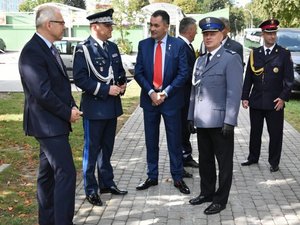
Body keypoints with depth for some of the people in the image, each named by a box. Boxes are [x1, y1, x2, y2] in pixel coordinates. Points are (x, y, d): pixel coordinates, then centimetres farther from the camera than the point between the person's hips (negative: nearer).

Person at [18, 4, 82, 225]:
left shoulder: (49, 48, 13)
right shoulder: (32, 52, -18)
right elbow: (42, 93, -24)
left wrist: (72, 108, 3)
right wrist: (68, 113, -14)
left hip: (53, 123, 10)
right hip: (48, 124, -10)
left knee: (48, 173, 16)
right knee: (66, 173, -10)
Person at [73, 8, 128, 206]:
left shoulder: (113, 47, 10)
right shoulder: (83, 49, -12)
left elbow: (120, 71, 18)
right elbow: (80, 78, -19)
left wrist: (122, 84, -3)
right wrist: (105, 89, -21)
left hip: (112, 106, 7)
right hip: (94, 107, -7)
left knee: (107, 148, 17)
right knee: (92, 149, 4)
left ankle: (107, 183, 30)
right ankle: (91, 189, 15)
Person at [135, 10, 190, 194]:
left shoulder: (178, 45, -5)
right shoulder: (143, 45, 2)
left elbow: (183, 74, -7)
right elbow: (138, 72, 1)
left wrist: (165, 93, -13)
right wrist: (150, 92, -11)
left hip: (171, 99, -2)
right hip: (149, 98, 3)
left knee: (175, 141, 5)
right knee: (151, 141, 10)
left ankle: (178, 178, 17)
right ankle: (152, 177, 22)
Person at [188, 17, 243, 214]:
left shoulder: (231, 58, -8)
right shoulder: (200, 60, 16)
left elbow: (234, 92, -14)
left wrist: (229, 121, -19)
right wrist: (191, 116, 12)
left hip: (220, 121, -7)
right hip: (202, 121, 7)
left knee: (224, 162, 6)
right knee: (205, 160, 17)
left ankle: (221, 199, 17)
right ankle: (207, 192, 32)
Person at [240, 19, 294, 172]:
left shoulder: (284, 54, 0)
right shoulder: (254, 53, 7)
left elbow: (289, 79, -2)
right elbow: (248, 78, 8)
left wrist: (283, 98, -11)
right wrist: (245, 97, 2)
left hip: (275, 103, -3)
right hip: (255, 101, 3)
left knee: (275, 134, 3)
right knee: (255, 132, 14)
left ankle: (274, 162, 16)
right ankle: (253, 158, 29)